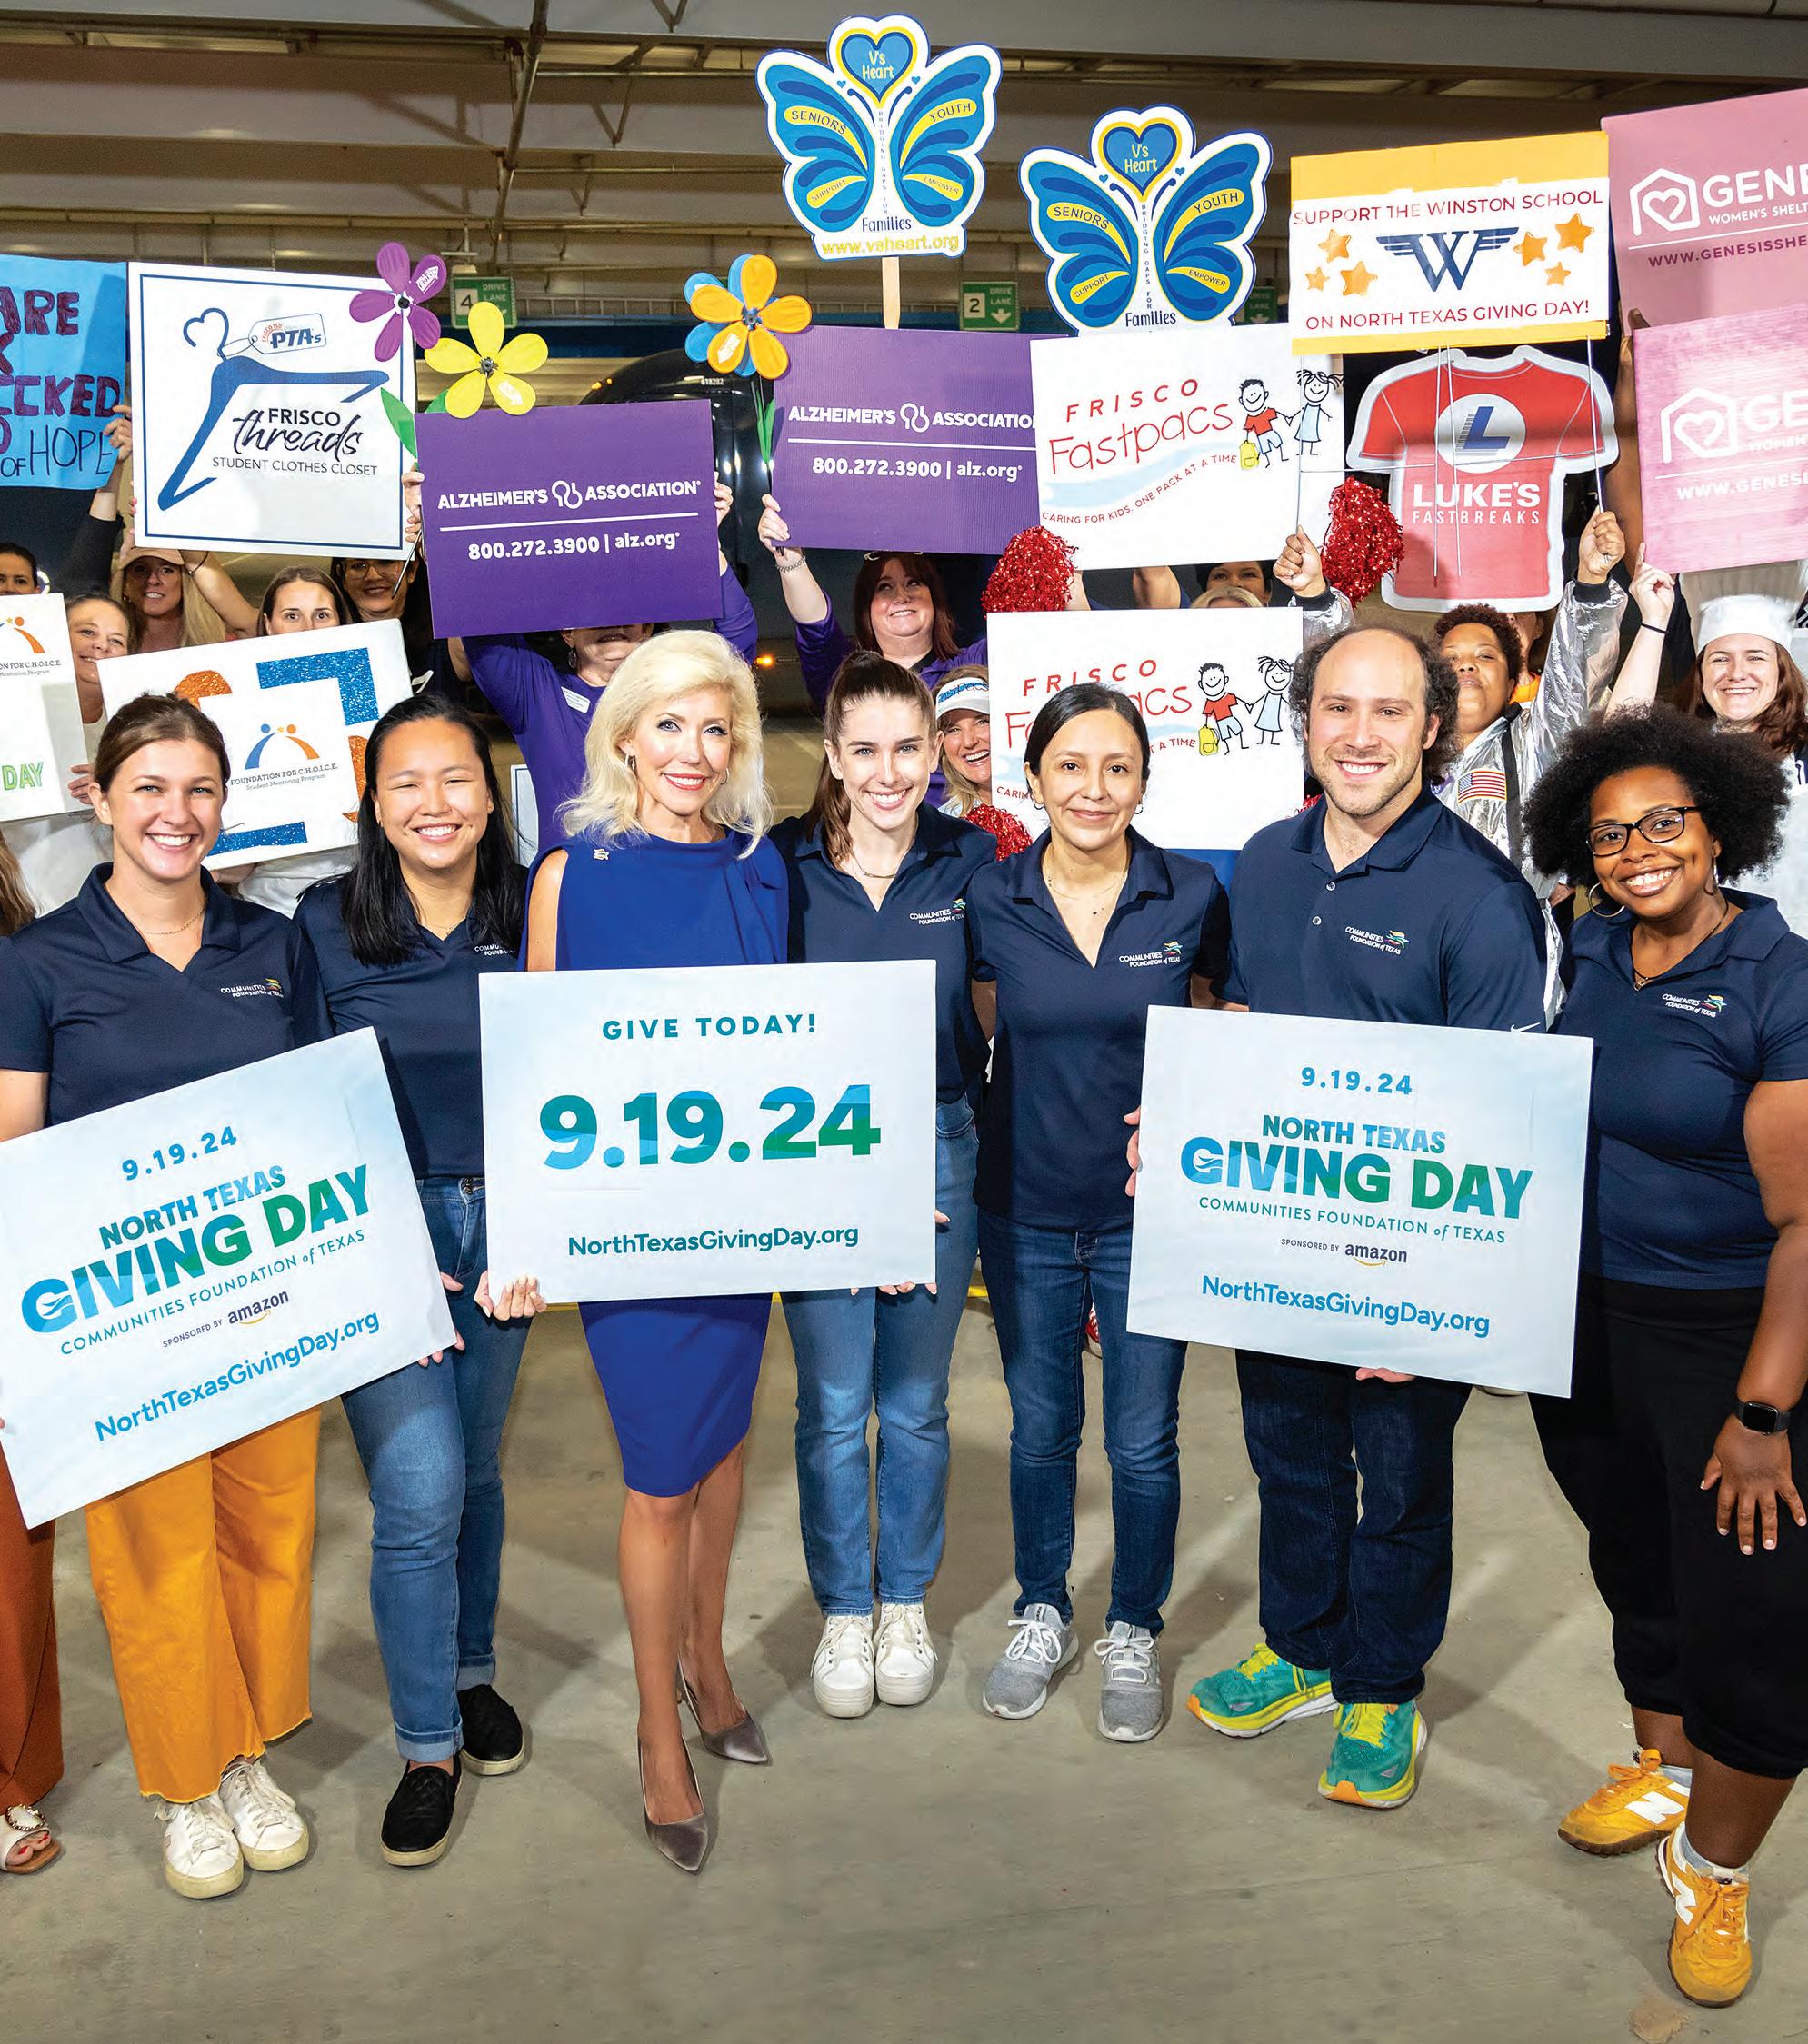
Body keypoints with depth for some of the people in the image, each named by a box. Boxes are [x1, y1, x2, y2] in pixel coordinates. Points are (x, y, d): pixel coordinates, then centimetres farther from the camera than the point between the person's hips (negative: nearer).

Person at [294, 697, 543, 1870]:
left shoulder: (532, 916, 1)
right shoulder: (323, 926, -5)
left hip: (501, 1227, 3)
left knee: (476, 1469, 16)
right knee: (418, 1491, -7)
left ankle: (474, 1672, 39)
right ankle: (427, 1748, 12)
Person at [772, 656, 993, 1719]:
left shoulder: (972, 860, -1)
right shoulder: (784, 864, -4)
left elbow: (999, 1013, 5)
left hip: (940, 1151, 1)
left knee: (916, 1402, 13)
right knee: (833, 1406, 7)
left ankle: (907, 1601, 32)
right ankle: (843, 1610, 26)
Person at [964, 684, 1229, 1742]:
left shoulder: (1193, 895, -9)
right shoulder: (991, 902, -6)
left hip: (1148, 1209, -1)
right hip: (1026, 1209, 1)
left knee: (1144, 1441, 10)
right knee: (1041, 1428, 17)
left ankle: (1135, 1633, 33)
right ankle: (1043, 1617, 38)